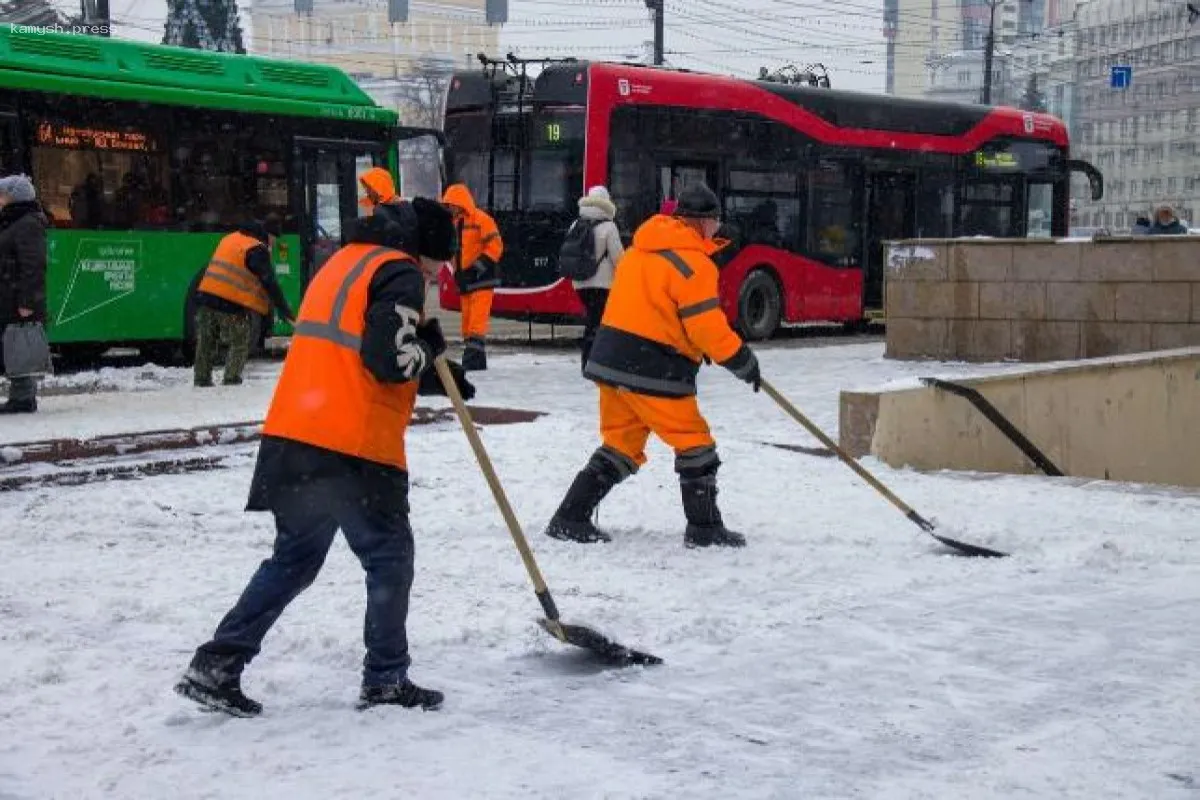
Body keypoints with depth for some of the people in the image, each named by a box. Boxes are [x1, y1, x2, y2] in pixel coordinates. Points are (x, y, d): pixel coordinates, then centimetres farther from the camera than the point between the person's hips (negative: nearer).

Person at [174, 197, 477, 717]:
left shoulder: (345, 262, 23)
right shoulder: (399, 273, -5)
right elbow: (389, 359, -18)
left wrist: (436, 378, 27)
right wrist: (430, 348, 3)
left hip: (294, 440, 8)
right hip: (352, 449, -8)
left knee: (294, 559, 17)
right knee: (389, 558, 7)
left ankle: (216, 667, 13)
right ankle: (385, 680, 15)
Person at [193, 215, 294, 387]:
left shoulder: (230, 239, 18)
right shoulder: (257, 250, -8)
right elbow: (269, 283, -13)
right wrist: (284, 309, -12)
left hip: (207, 295, 7)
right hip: (232, 303, -7)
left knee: (207, 343, 15)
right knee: (240, 343, 5)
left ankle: (201, 379, 20)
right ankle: (231, 380, -2)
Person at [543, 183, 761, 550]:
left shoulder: (640, 249, 15)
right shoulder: (694, 262, -12)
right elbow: (708, 326, -15)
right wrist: (744, 362, -3)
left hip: (611, 360, 8)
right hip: (652, 371, -8)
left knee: (621, 444, 16)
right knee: (694, 443, 6)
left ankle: (570, 518, 11)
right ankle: (704, 527, 10)